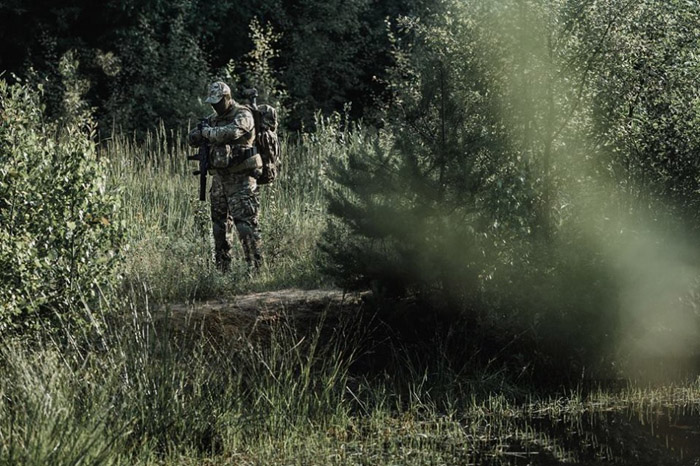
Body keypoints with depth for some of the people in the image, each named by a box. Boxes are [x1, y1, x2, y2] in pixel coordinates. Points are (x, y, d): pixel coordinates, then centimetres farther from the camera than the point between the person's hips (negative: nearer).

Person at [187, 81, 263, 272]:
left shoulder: (242, 115, -8)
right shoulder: (213, 118, 14)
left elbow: (230, 132, -26)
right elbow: (192, 138, 12)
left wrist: (207, 132, -12)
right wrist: (198, 134, -10)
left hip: (240, 180, -7)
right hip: (219, 179, 7)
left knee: (246, 223, -12)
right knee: (219, 226, 9)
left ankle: (255, 266, -11)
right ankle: (222, 269, 17)